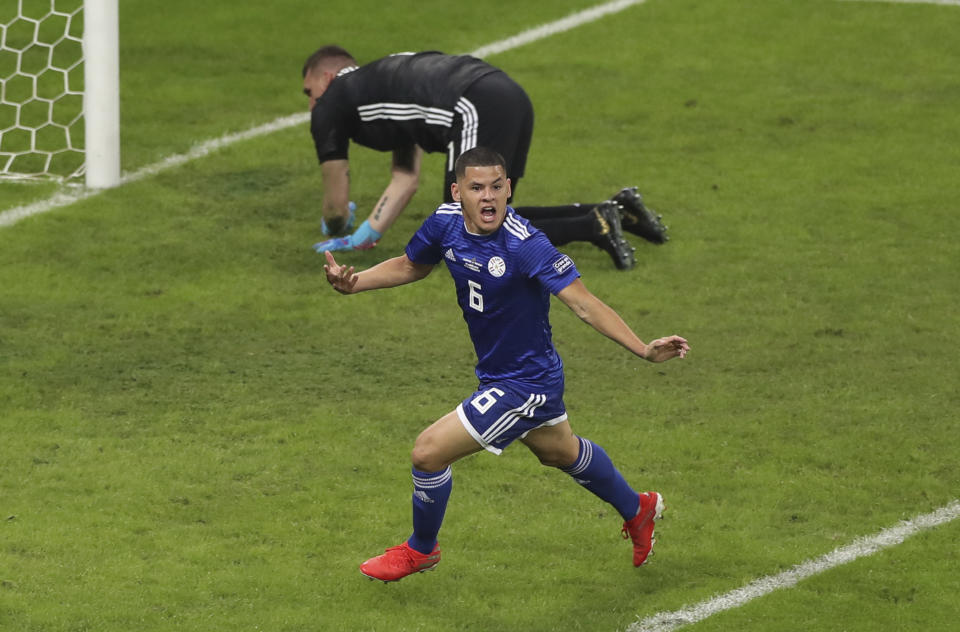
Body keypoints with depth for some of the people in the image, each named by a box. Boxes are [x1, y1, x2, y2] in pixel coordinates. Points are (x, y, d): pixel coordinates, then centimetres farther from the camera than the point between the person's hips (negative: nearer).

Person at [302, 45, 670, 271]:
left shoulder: (330, 107, 12)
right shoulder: (380, 84, 35)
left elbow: (336, 207, 18)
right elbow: (406, 179, 36)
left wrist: (336, 231, 40)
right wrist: (364, 237, 36)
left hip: (475, 114, -9)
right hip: (512, 100, 9)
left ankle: (593, 226, -14)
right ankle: (614, 211, 13)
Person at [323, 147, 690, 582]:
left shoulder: (525, 245, -32)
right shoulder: (446, 224, -10)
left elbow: (584, 304, -36)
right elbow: (410, 267, 11)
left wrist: (643, 349, -48)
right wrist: (353, 283, -5)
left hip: (523, 385, -8)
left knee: (428, 452, -7)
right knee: (559, 451, 32)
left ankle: (421, 549, 23)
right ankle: (637, 510, 58)